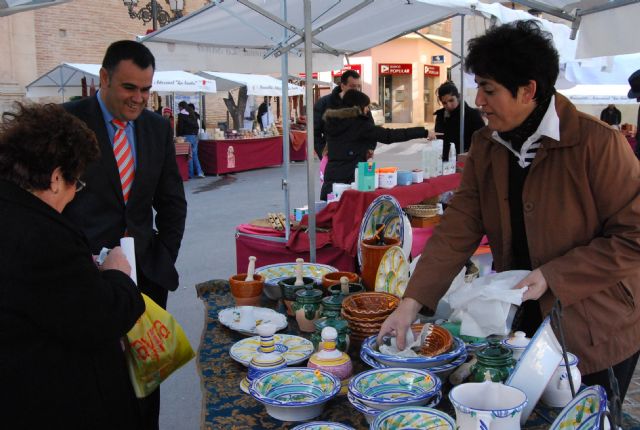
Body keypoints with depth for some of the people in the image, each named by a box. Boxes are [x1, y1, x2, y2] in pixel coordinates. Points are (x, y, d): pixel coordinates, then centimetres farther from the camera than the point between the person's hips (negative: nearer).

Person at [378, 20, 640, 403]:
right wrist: (411, 303, -12)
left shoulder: (598, 144, -19)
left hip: (595, 333, -4)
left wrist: (553, 277, -22)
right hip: (523, 324, 5)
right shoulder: (486, 147, -1)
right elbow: (457, 230, -5)